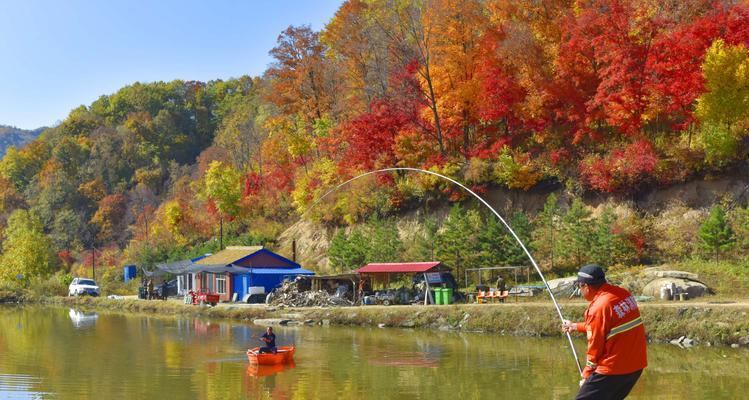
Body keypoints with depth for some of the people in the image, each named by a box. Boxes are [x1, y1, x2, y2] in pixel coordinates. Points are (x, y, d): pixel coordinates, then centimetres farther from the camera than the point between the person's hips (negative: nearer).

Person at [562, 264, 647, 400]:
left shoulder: (599, 307, -19)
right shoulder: (624, 293, 6)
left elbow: (595, 346, -12)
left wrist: (586, 376, 1)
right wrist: (576, 326, 30)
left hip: (613, 370, -9)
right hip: (636, 366, 9)